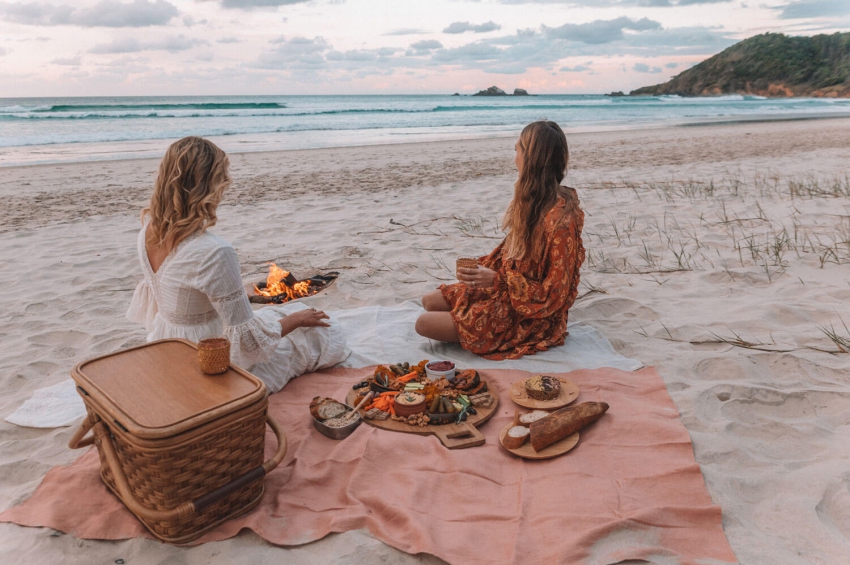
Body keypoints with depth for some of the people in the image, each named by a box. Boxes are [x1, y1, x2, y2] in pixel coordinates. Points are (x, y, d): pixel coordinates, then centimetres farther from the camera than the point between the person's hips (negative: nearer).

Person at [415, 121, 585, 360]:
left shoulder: (561, 219, -28)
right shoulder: (532, 199, -1)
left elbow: (552, 295, -23)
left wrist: (497, 280, -28)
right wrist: (483, 267, 0)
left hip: (531, 317, -8)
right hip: (505, 288, 9)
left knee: (425, 323, -11)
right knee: (430, 301, 9)